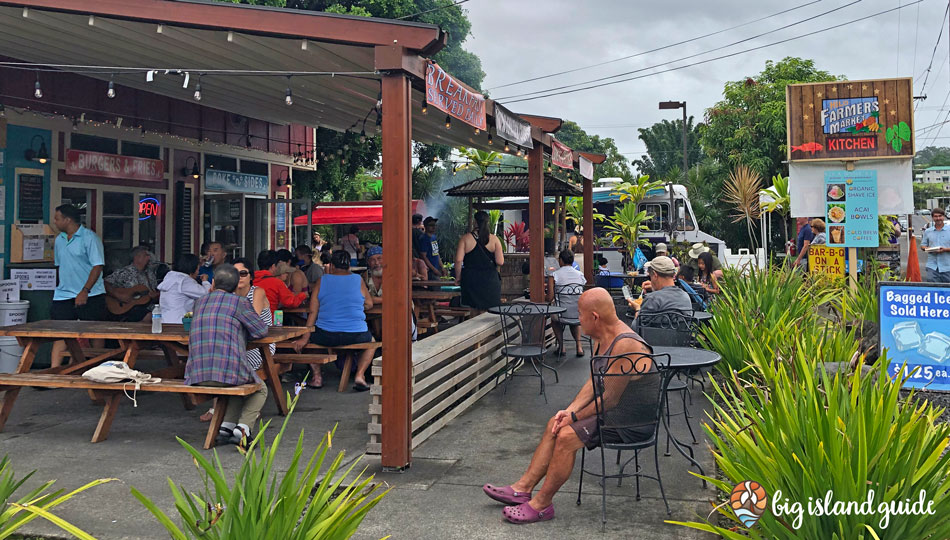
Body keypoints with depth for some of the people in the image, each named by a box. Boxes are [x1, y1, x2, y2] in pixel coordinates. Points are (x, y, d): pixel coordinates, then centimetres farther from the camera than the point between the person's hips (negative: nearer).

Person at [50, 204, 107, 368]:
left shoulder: (90, 238, -8)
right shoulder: (59, 239, 14)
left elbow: (98, 266, -14)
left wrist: (85, 291, -21)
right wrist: (61, 286, 19)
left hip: (90, 295, -6)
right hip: (63, 295, 6)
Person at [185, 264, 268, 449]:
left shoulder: (200, 302, 16)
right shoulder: (240, 302, 0)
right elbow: (261, 331, 7)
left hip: (197, 376, 5)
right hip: (230, 370, -5)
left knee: (234, 384, 36)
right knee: (260, 390, 25)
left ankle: (226, 426, 13)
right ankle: (242, 428, -1)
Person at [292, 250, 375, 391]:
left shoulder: (322, 281, 4)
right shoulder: (358, 280, 3)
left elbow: (313, 312, 1)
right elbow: (369, 304, 13)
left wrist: (304, 338, 2)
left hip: (326, 336, 0)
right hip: (356, 336, 0)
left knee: (311, 336, 34)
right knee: (371, 342, 33)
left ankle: (317, 375, 22)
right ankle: (360, 375, 12)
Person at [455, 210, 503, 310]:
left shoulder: (465, 238, -3)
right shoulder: (494, 239, -2)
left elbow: (458, 260, -8)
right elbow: (500, 262, -5)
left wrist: (458, 277, 4)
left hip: (470, 279, 0)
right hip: (490, 279, 1)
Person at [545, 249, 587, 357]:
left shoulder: (554, 275, -7)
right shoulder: (580, 275, 5)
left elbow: (550, 298, -9)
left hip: (563, 314, -3)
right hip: (580, 315, 3)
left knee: (554, 319, 35)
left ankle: (561, 347, 31)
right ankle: (578, 346, 29)